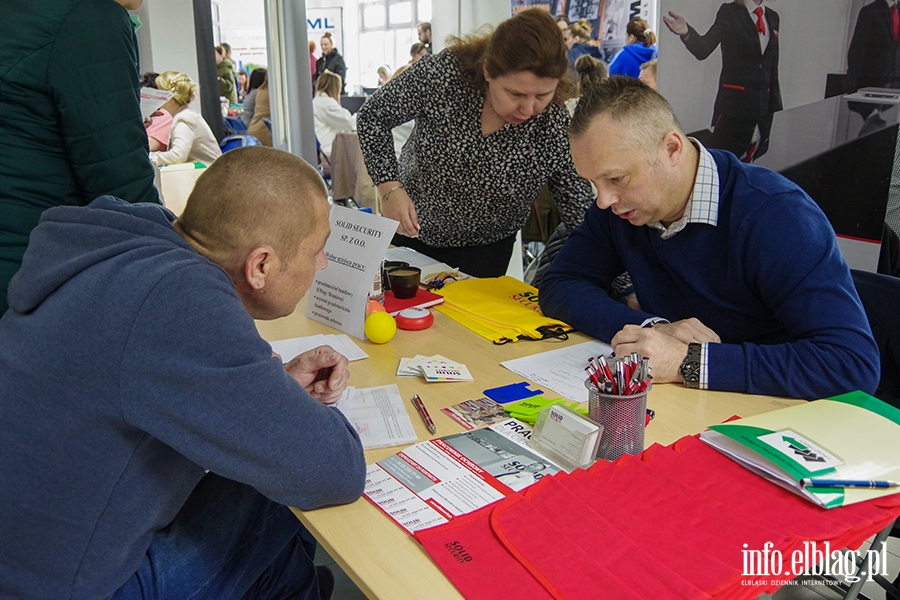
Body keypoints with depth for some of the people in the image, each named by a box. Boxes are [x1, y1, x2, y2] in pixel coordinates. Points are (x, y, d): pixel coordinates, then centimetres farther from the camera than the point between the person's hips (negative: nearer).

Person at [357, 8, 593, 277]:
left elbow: (582, 216, -18)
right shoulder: (443, 73, -25)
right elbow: (373, 116, -12)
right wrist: (389, 188, -22)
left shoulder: (556, 128, -24)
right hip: (409, 231, 2)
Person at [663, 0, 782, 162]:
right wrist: (687, 32, -39)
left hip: (765, 104, 5)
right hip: (734, 103, -5)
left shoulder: (773, 17, 12)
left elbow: (773, 67, 15)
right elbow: (704, 49, -18)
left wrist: (776, 102, 13)